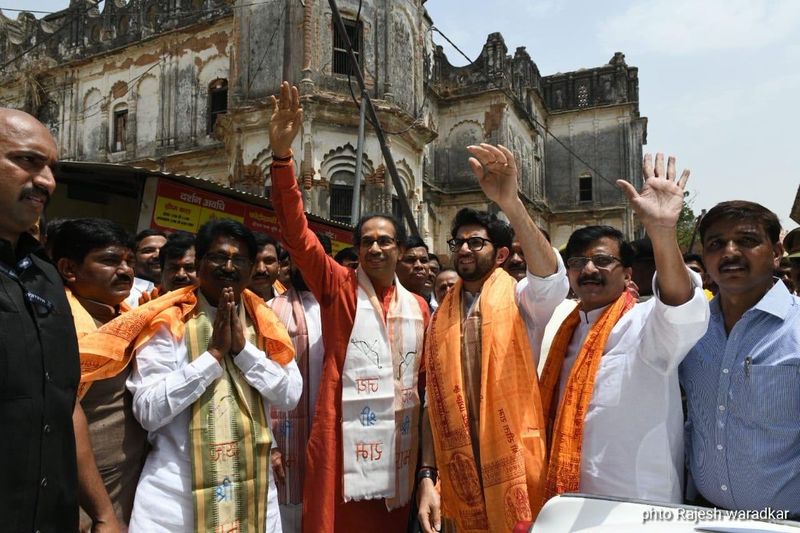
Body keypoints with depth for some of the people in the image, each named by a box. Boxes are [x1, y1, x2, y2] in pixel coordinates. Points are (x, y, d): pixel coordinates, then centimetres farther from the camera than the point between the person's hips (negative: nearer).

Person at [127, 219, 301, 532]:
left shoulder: (263, 322, 3)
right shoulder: (169, 323, -7)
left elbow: (290, 396, -4)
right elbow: (147, 411, -14)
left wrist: (243, 347, -13)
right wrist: (214, 353, -17)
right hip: (177, 487, -3)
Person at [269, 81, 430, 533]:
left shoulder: (418, 307, 9)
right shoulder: (338, 288, -3)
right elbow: (298, 235, -16)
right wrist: (282, 156, -27)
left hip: (398, 450, 4)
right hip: (345, 446, -4)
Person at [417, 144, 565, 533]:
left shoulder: (518, 299, -4)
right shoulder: (441, 316, 7)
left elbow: (551, 278, -28)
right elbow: (434, 402, 7)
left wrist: (510, 203, -41)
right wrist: (428, 476, 0)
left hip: (516, 466, -3)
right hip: (461, 473, 4)